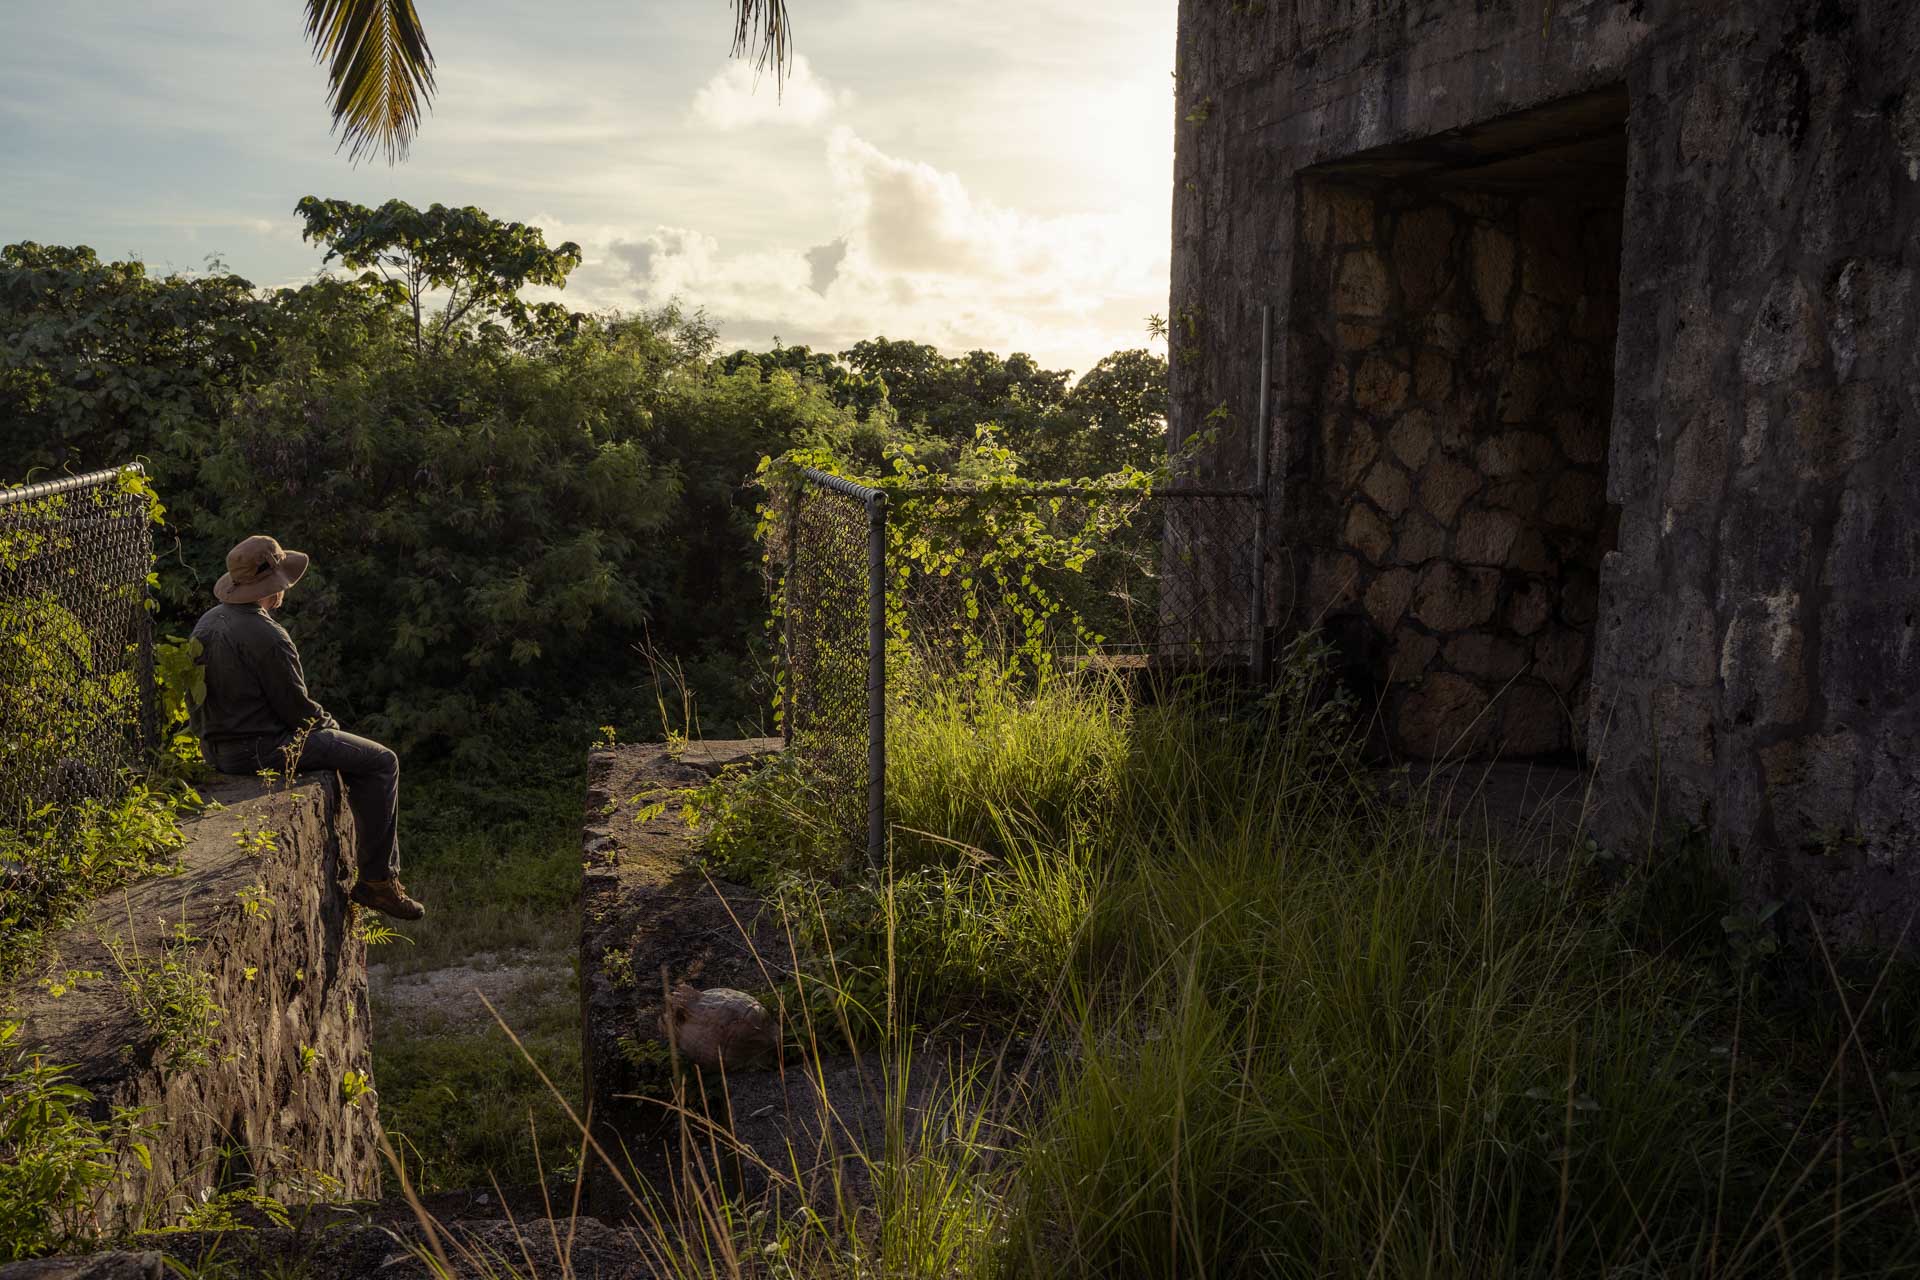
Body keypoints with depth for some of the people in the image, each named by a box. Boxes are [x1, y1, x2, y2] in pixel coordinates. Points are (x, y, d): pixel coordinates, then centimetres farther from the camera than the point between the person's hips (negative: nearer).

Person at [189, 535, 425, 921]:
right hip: (263, 750, -10)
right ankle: (376, 879, 1)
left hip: (218, 748, 10)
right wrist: (329, 723, 5)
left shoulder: (207, 621, 7)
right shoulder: (266, 636, -23)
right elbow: (297, 708, -18)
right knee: (381, 762, -1)